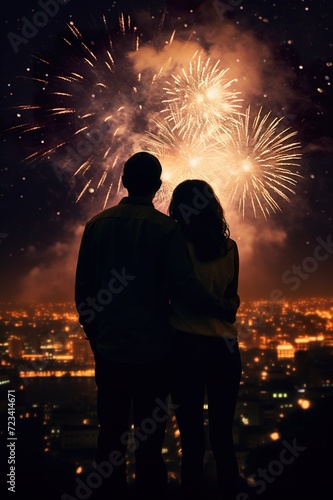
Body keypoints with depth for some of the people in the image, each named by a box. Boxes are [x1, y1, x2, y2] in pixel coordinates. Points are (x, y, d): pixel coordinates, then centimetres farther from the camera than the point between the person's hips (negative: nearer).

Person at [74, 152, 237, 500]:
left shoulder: (97, 224, 1)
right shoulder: (166, 228, -10)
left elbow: (82, 290, 5)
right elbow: (186, 287, -16)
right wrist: (225, 311, -1)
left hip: (109, 349, 3)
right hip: (151, 350, -3)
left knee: (111, 432, 13)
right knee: (149, 435, 7)